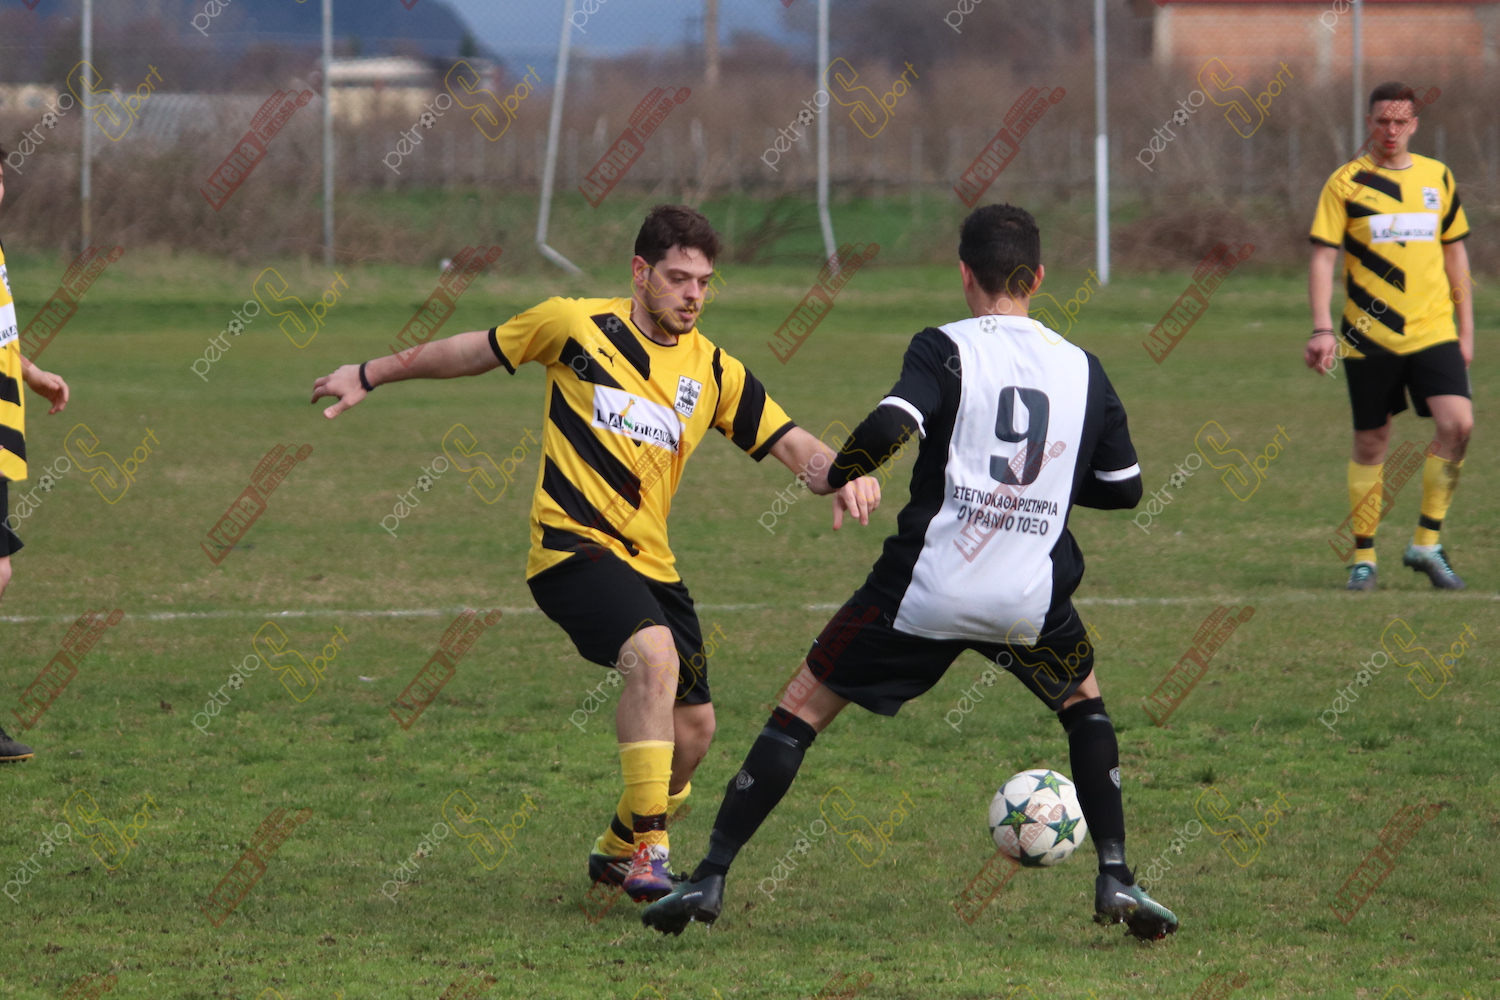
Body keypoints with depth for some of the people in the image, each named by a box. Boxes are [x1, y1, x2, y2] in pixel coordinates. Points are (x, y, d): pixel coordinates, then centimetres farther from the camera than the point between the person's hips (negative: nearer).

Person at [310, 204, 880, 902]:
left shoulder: (714, 372, 9)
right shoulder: (575, 325, -1)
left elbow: (789, 442, 5)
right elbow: (475, 351, 14)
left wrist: (840, 473, -18)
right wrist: (371, 375, 24)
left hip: (651, 565, 6)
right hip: (572, 548, -6)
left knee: (692, 727, 4)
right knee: (654, 654, -31)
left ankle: (620, 849, 33)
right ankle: (647, 853, -29)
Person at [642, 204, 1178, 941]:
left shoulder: (944, 350, -3)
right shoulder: (1082, 369, 9)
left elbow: (891, 424, -21)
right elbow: (1124, 488, 17)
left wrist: (834, 474, -3)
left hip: (924, 587, -2)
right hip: (1032, 597, 3)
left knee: (802, 709, 11)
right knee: (1084, 706, 30)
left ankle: (710, 877, 4)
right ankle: (1116, 880, 17)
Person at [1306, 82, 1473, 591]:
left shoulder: (1438, 178, 9)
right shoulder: (1346, 182, -1)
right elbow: (1322, 258, -5)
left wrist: (1466, 328, 14)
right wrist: (1322, 329, -16)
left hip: (1433, 332, 2)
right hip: (1369, 335, -2)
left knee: (1457, 424, -14)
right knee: (1371, 443, 2)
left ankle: (1426, 543, -2)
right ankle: (1363, 557, 14)